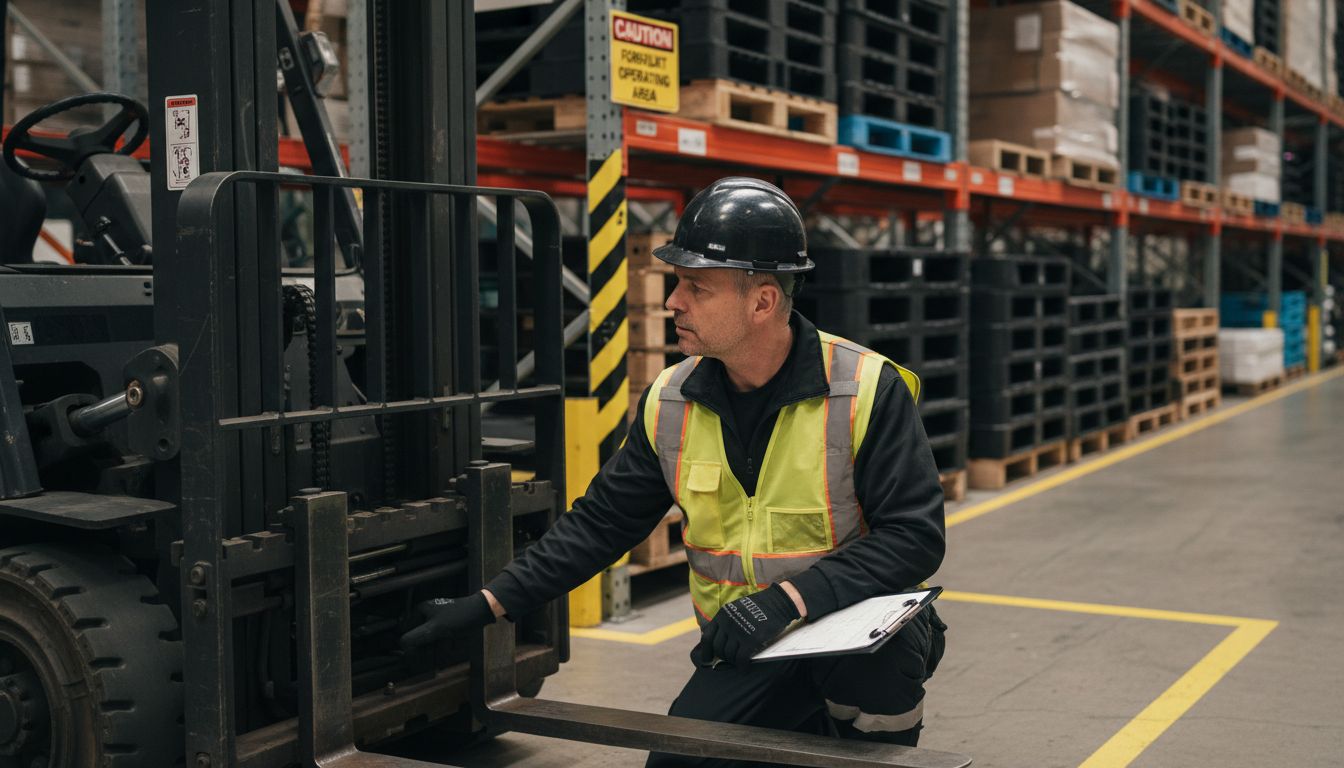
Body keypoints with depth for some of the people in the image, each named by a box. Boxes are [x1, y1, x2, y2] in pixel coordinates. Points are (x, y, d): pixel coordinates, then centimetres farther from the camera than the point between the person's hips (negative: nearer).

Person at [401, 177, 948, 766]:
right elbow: (600, 523, 7)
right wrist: (490, 603, 1)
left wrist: (792, 597, -28)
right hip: (744, 652, 4)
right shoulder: (671, 402, 0)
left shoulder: (867, 390, -15)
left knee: (871, 639, -36)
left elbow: (915, 534, -17)